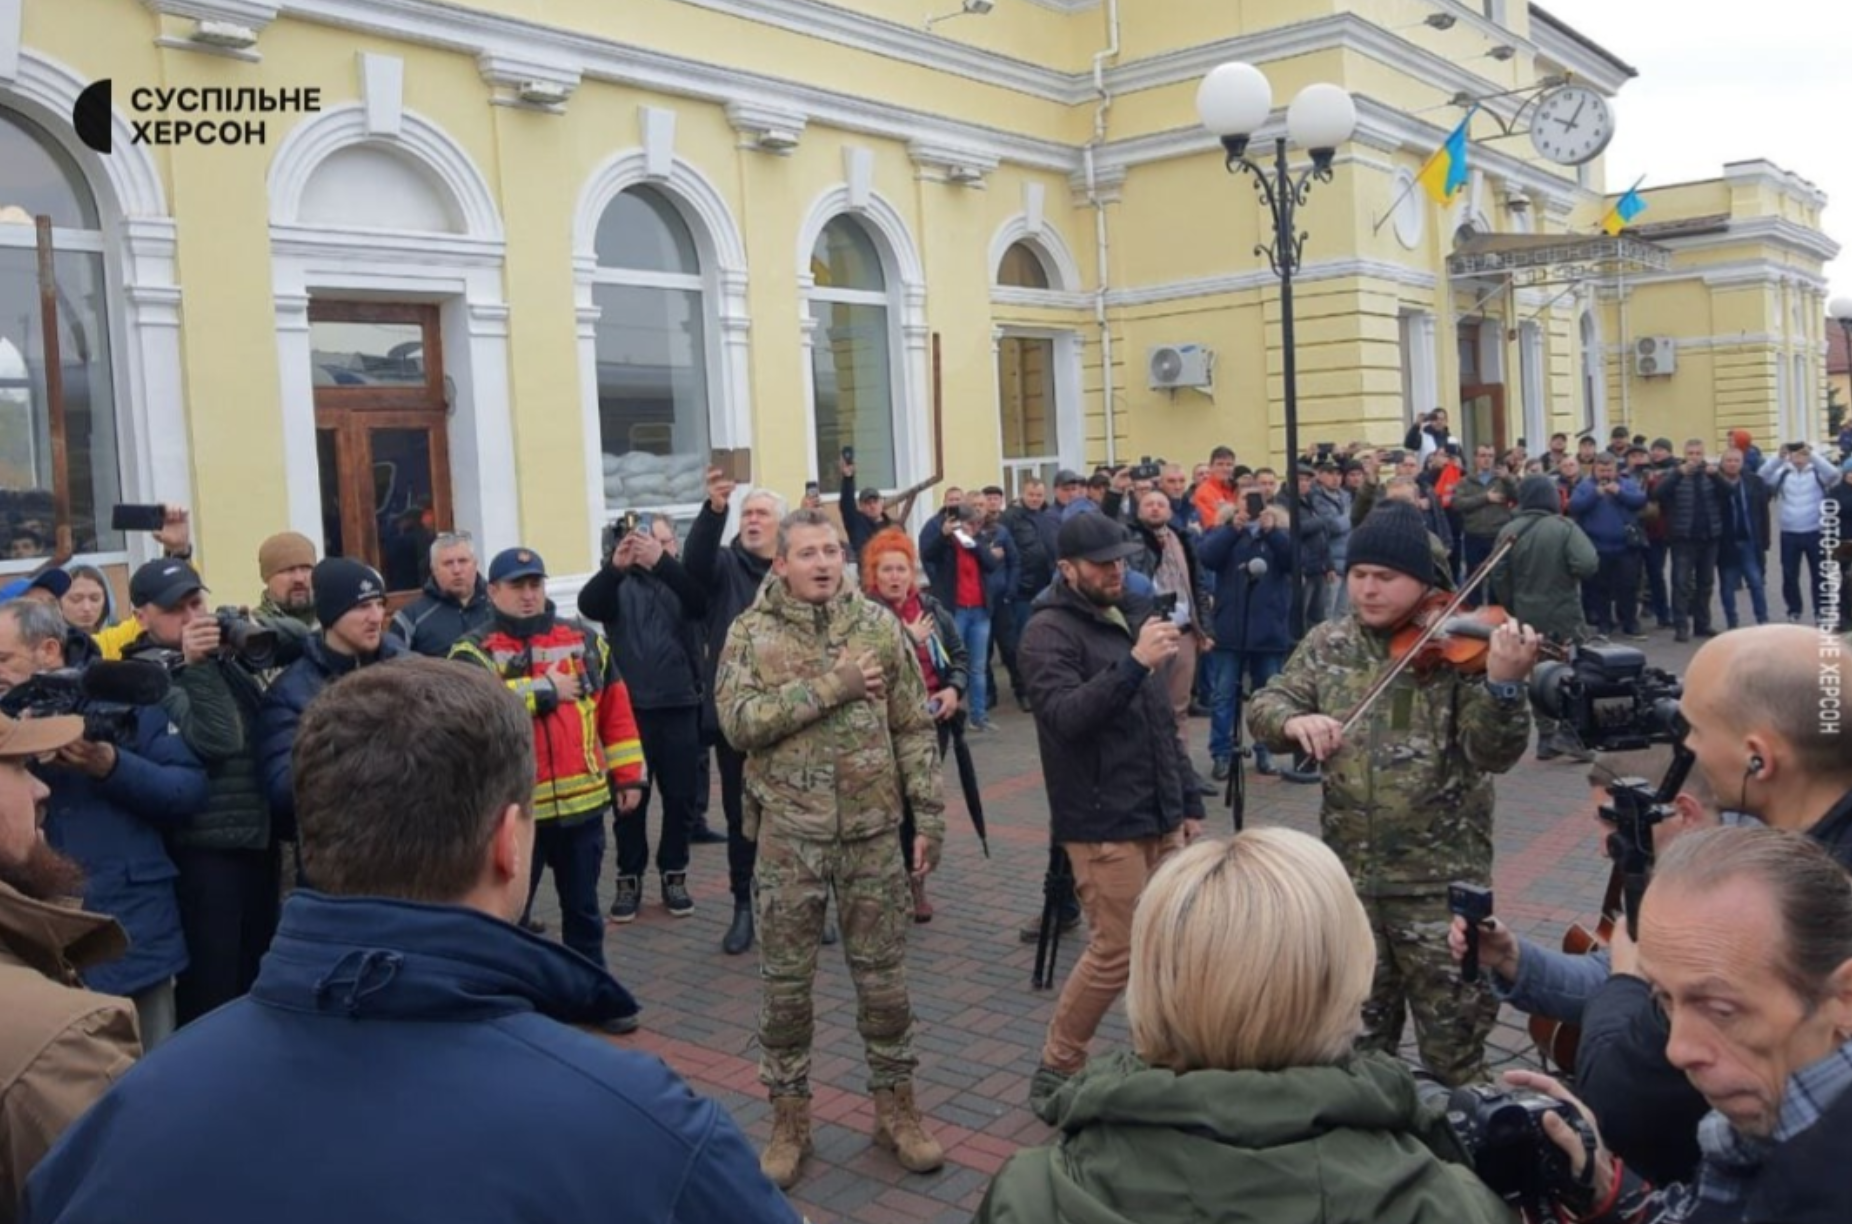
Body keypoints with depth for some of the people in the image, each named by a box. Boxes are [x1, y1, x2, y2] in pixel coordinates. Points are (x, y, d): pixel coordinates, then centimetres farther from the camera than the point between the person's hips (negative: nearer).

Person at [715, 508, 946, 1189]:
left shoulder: (878, 625, 1)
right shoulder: (752, 633, -3)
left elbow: (914, 728, 2)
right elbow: (739, 722, -16)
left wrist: (929, 817, -2)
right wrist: (831, 685, -19)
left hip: (871, 829, 1)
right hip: (789, 834, -1)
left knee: (883, 976, 11)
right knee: (785, 982, 9)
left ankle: (895, 1106, 28)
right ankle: (789, 1117, 25)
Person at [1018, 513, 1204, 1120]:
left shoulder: (1134, 614, 14)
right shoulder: (1049, 631, -10)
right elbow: (1065, 715, -26)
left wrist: (1189, 798, 17)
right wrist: (1134, 662, -34)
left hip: (1159, 816, 8)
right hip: (1103, 822, -7)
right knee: (1117, 951, -4)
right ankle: (1055, 1072, 12)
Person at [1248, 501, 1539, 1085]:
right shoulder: (1328, 644, 4)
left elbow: (1492, 754, -18)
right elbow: (1263, 707, 3)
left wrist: (1504, 685, -37)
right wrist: (1296, 720, -20)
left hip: (1442, 879, -4)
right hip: (1349, 874, 4)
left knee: (1453, 1038, 9)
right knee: (1357, 1033, 20)